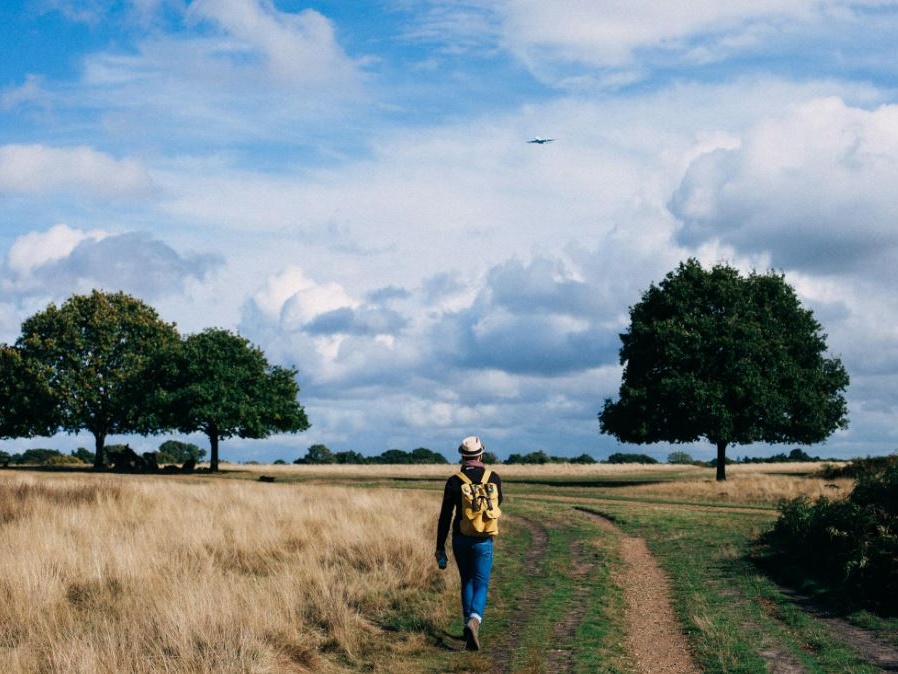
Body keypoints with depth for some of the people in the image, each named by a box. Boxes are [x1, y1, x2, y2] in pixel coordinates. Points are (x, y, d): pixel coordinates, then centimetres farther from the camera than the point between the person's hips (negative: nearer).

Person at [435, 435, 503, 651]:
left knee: (467, 582, 20)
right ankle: (474, 620, -24)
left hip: (460, 540, 1)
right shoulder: (493, 478, -4)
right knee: (481, 586, 3)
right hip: (483, 541, -1)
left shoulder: (454, 482, -7)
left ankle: (469, 625, 23)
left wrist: (440, 548, 0)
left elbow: (445, 517, -6)